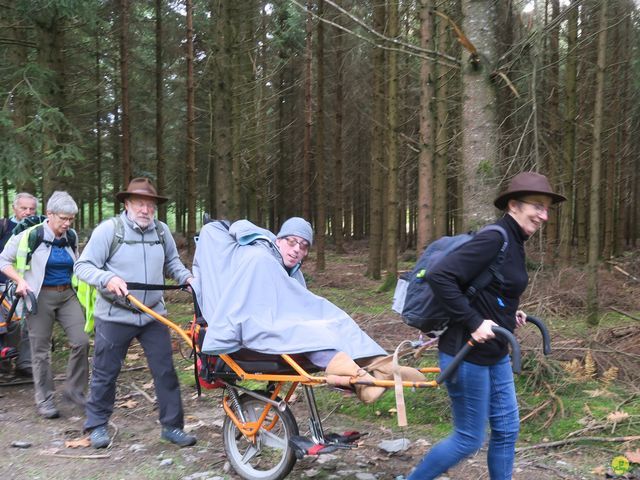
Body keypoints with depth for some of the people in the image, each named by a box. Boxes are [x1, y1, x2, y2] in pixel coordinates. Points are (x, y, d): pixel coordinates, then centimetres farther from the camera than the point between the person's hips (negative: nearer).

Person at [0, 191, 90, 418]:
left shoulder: (70, 238, 4)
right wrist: (20, 280, -14)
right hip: (40, 297, -4)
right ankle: (45, 400, 18)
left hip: (67, 296, 4)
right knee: (41, 350, 4)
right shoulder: (30, 236, -10)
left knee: (81, 341, -6)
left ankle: (74, 390, 11)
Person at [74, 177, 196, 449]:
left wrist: (186, 277, 1)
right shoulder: (109, 229, -10)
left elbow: (172, 262, 20)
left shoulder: (161, 231, 4)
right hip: (114, 315, -3)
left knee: (165, 370, 3)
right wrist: (107, 278, -28)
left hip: (153, 314, 4)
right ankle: (97, 425, 28)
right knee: (105, 373, 8)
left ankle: (172, 426, 14)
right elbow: (83, 266, -11)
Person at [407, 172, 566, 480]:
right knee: (469, 438, 3)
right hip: (466, 354, -9)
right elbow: (440, 277, -28)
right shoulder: (494, 239, -21)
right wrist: (473, 322, -26)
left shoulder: (514, 243, 9)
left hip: (494, 354, 9)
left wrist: (509, 313, 9)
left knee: (507, 428, 16)